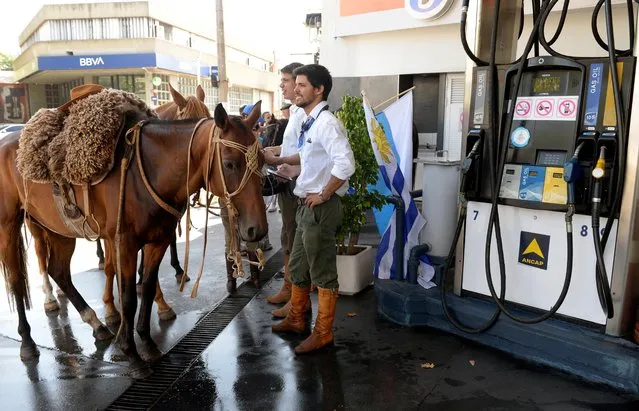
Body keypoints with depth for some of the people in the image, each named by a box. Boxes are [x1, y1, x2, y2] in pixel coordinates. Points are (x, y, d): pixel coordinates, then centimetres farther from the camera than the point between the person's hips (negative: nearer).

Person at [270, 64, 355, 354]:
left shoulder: (326, 123, -18)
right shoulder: (310, 123, 11)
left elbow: (345, 165, -30)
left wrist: (323, 195, -21)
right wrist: (296, 170, 9)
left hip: (320, 208, -10)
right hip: (307, 207, 10)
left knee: (323, 273, 4)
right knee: (298, 267, 21)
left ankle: (323, 333, 20)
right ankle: (296, 320, 39)